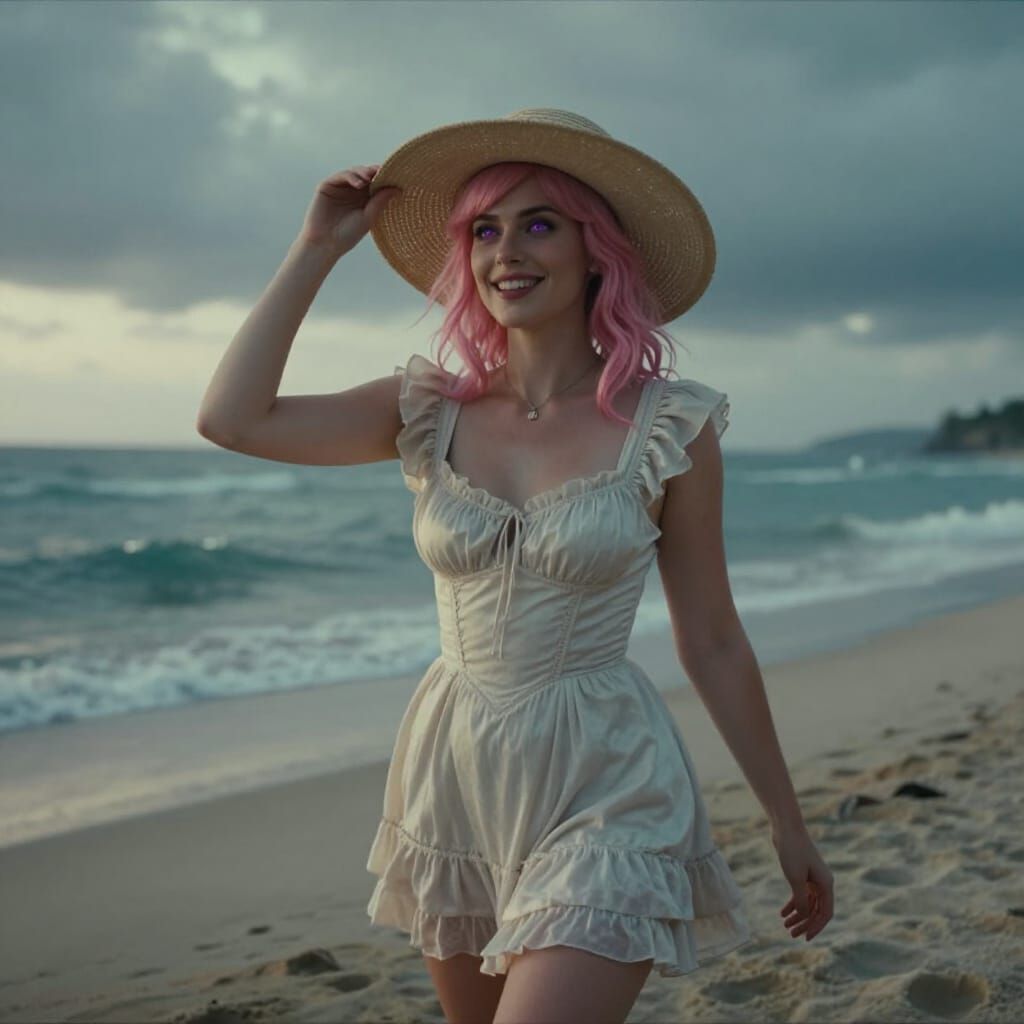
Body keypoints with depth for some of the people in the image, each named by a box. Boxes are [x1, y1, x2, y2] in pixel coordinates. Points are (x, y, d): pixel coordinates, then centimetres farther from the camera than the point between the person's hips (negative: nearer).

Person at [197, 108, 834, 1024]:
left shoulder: (670, 427, -9)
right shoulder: (432, 413, 0)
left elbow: (713, 645, -2)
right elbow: (231, 418, -12)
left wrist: (787, 821, 4)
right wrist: (320, 248, -6)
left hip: (603, 789, -4)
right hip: (454, 778, 4)